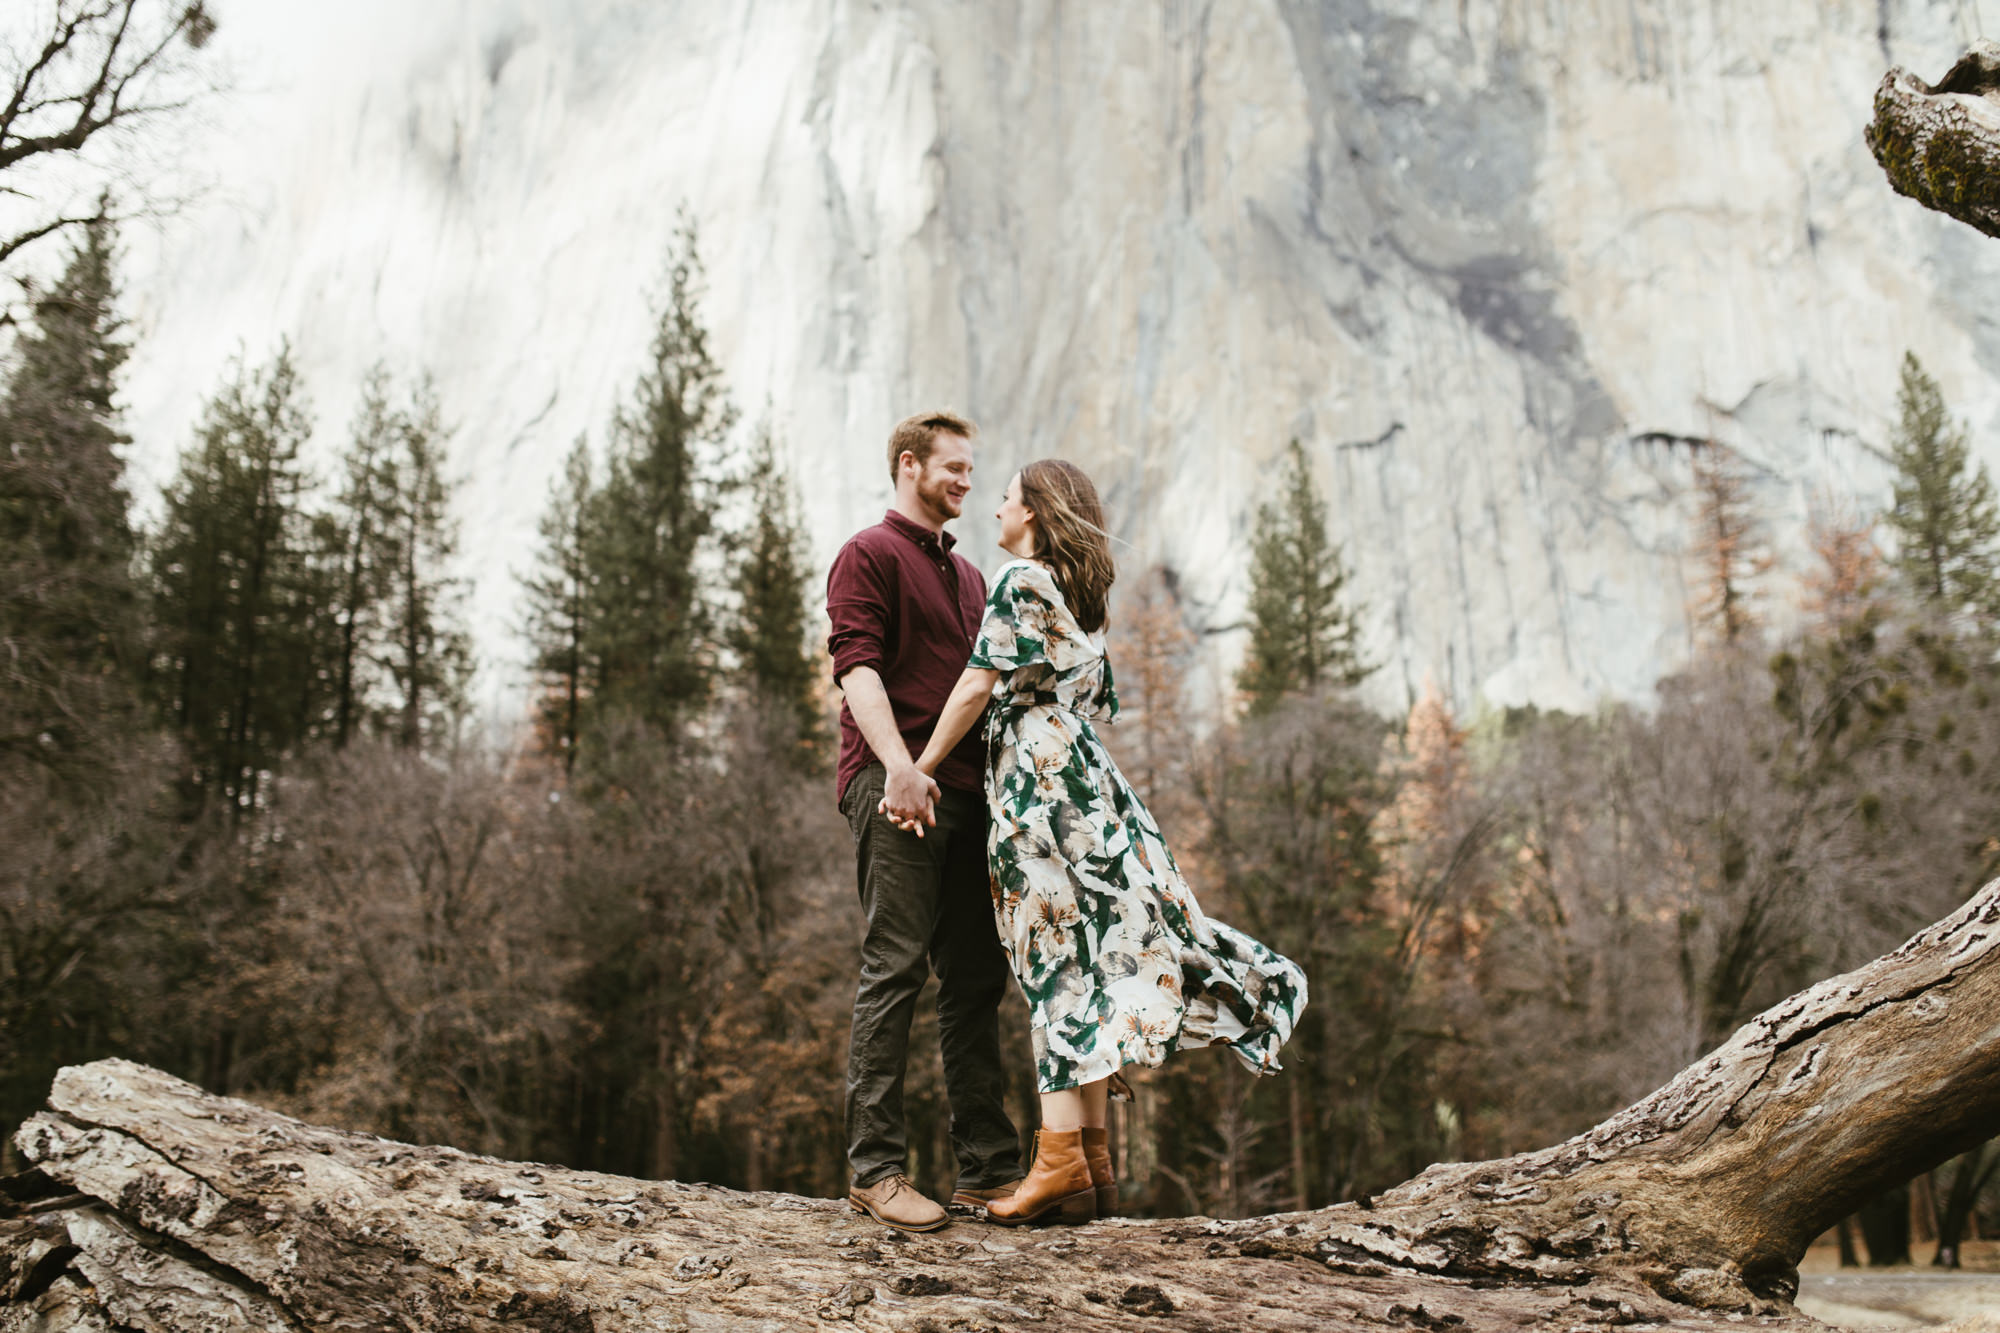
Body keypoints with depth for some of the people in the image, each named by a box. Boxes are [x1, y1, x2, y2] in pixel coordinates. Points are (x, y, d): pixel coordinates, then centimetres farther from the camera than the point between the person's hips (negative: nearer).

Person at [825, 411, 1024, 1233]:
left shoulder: (967, 576, 26)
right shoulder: (869, 555, 1)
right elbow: (857, 665, -12)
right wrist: (898, 765, -25)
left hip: (966, 789, 8)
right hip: (895, 790, -8)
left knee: (976, 978, 6)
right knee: (896, 969, -10)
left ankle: (986, 1166, 12)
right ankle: (875, 1167, -6)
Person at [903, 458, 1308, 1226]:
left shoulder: (1020, 580, -4)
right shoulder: (1082, 595, 21)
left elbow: (979, 683, -12)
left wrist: (920, 768, -7)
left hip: (1036, 776, -8)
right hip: (1084, 776, 8)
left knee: (1059, 961, -11)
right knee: (1086, 952, 5)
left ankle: (1062, 1161, -11)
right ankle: (1091, 1165, 6)